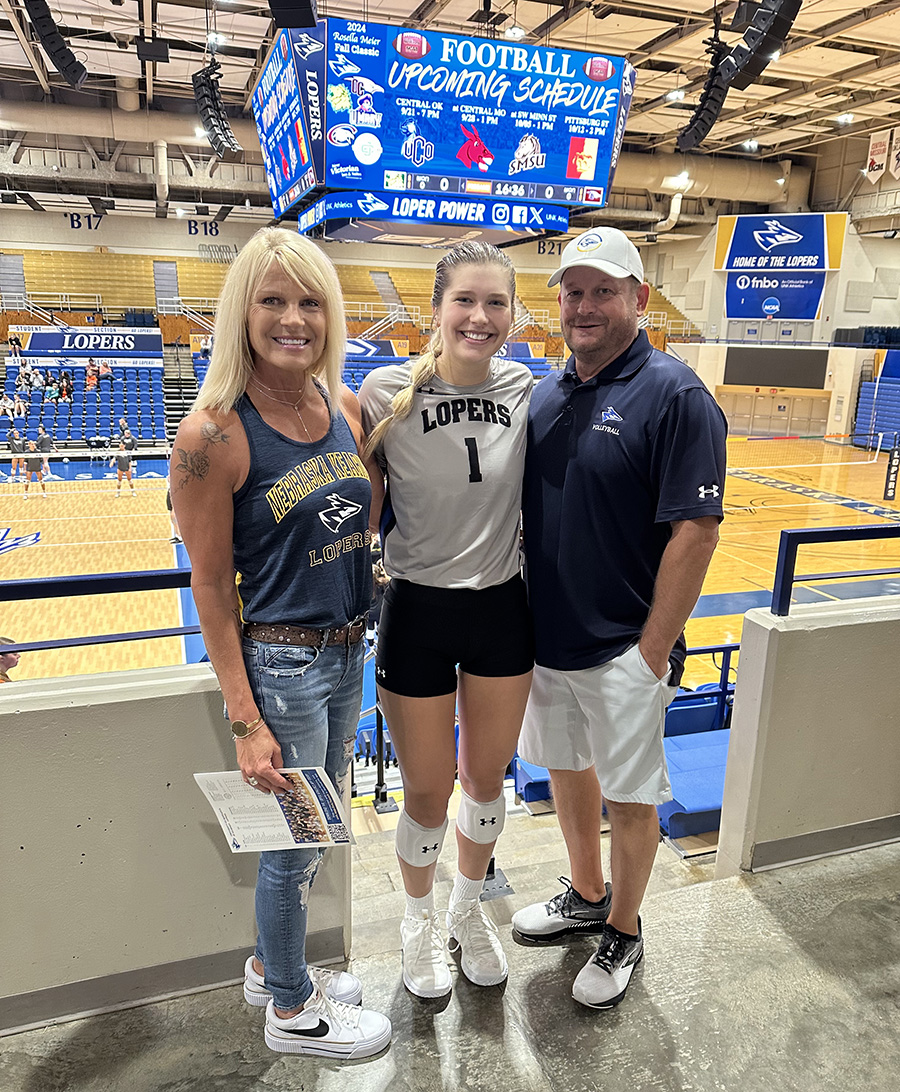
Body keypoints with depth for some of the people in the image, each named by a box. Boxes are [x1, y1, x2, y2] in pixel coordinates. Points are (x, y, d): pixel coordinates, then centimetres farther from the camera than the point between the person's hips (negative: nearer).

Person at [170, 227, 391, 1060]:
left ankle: (271, 967, 50)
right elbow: (211, 585, -16)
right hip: (280, 664, -7)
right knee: (294, 842, 12)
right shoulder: (214, 432, -18)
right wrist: (245, 722, -16)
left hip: (347, 653, 7)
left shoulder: (345, 406, 1)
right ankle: (292, 1012, 39)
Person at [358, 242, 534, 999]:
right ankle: (419, 920, 43)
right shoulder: (387, 391, -13)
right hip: (417, 615, -3)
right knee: (427, 795, 11)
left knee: (487, 780, 18)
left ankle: (469, 908, 48)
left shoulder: (525, 390, -4)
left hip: (502, 610, 3)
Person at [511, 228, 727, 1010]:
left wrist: (653, 651, -18)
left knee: (631, 796, 11)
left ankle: (624, 933, 34)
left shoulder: (675, 395, -14)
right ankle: (588, 896, 45)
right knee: (566, 770, 21)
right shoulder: (546, 393, 6)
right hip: (544, 638, 7)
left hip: (622, 649, -6)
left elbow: (696, 530, -17)